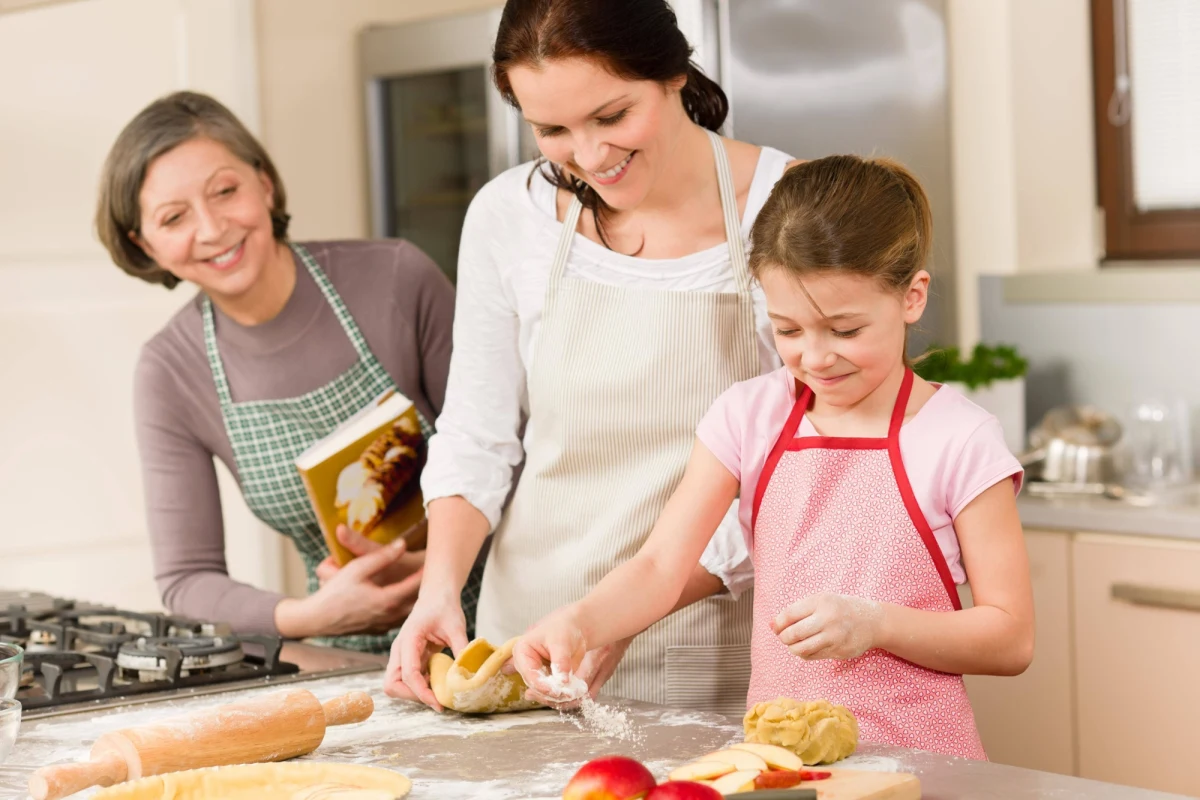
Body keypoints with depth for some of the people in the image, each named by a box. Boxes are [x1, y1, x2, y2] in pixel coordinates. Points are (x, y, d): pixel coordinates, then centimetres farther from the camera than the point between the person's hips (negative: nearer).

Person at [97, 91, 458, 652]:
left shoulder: (397, 279, -10)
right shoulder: (170, 374, -4)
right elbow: (186, 580, -4)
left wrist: (434, 562, -19)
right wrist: (308, 616, -22)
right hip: (346, 661, 3)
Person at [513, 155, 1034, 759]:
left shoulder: (958, 441, -3)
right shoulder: (750, 417, 8)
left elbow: (1011, 639, -1)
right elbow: (661, 567, 2)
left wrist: (874, 623, -15)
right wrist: (579, 623, -18)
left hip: (913, 757, -3)